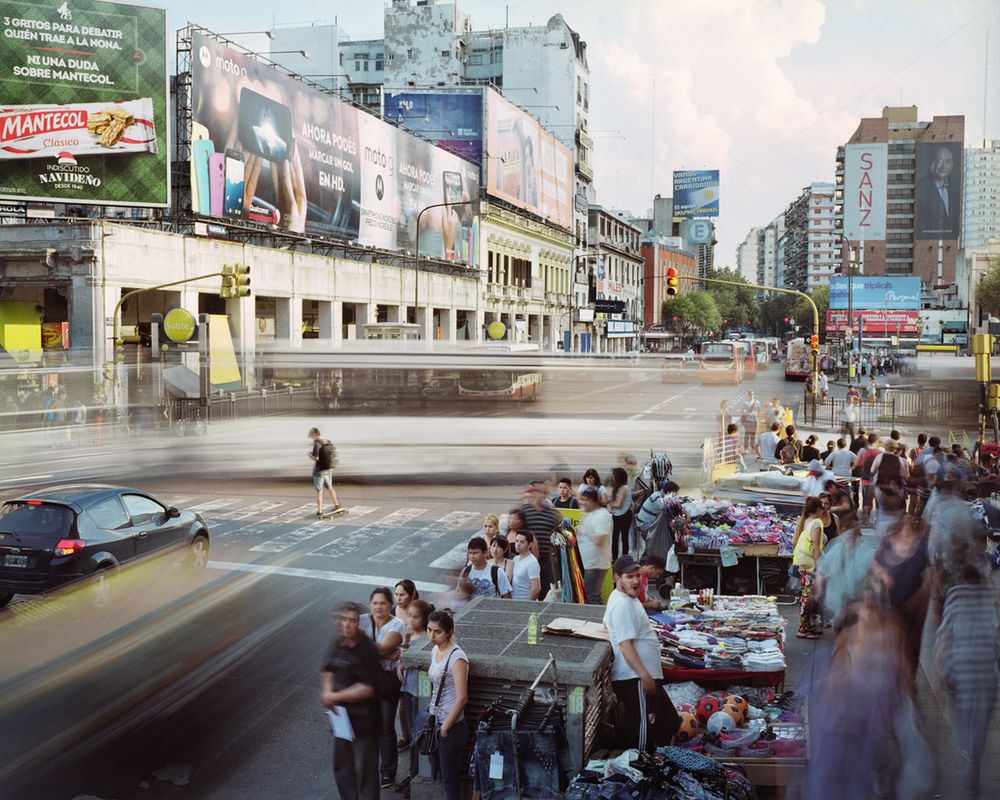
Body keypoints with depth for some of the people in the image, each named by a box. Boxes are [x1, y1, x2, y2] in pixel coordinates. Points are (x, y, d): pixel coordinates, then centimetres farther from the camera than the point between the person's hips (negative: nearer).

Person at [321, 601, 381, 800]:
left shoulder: (367, 650, -21)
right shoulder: (337, 644, -1)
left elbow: (367, 689, -22)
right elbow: (327, 672, 9)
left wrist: (336, 697, -18)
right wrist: (327, 694, -10)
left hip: (363, 718, -7)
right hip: (341, 714, 7)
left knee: (365, 768, 3)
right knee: (342, 765, 20)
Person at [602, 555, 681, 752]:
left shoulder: (628, 599, 14)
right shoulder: (623, 605, -19)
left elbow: (607, 624, 27)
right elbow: (625, 645, -25)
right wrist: (645, 676, -26)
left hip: (644, 675, 11)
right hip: (635, 678, -11)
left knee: (670, 722, 17)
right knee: (643, 727, -5)